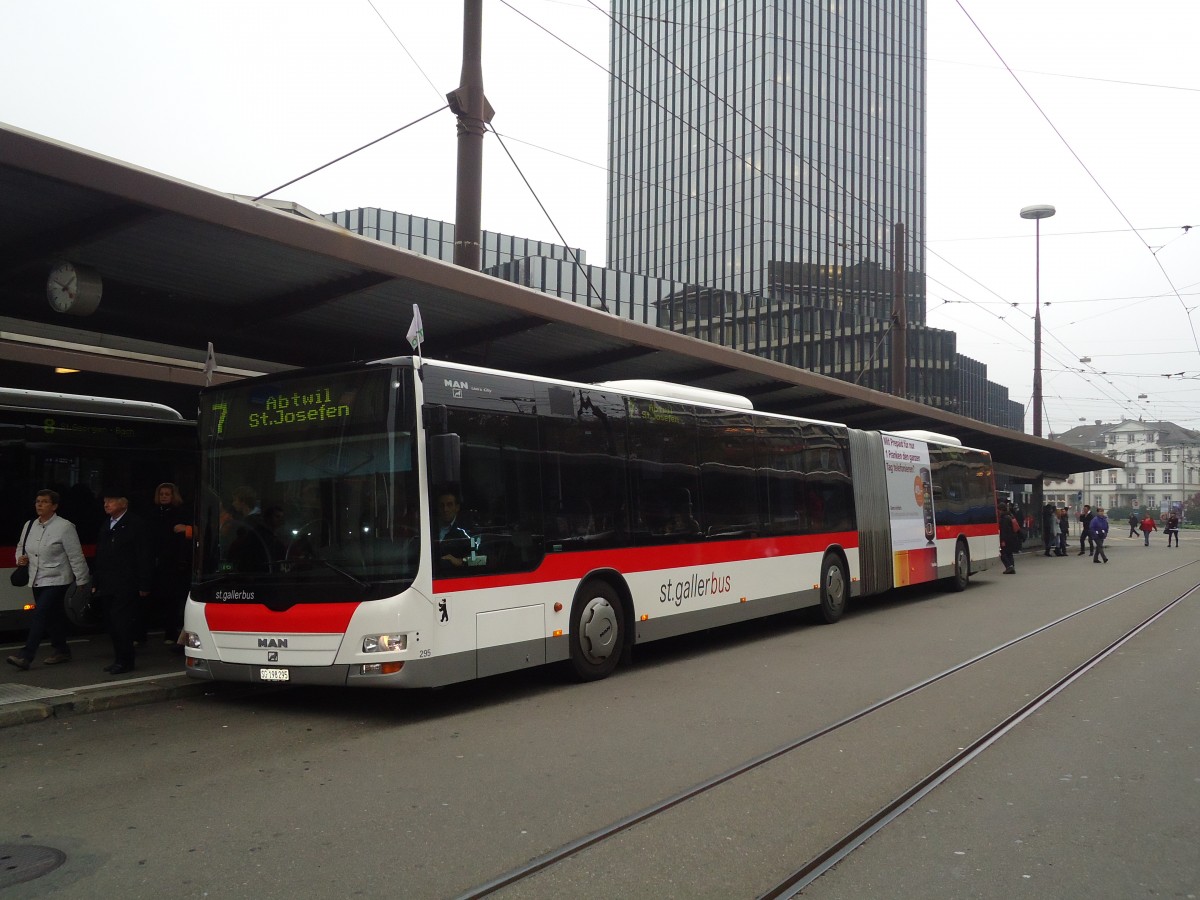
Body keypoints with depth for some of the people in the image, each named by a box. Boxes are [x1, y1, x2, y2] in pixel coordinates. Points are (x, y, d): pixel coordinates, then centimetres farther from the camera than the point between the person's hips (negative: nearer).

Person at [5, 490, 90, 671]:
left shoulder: (64, 527, -10)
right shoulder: (30, 526, 10)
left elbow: (76, 556, -10)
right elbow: (21, 546, 27)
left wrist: (82, 581, -10)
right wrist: (20, 558, 4)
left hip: (56, 581, -7)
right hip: (37, 581, 7)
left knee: (40, 615, -15)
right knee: (52, 617, 13)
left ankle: (26, 656, -17)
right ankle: (61, 650, 26)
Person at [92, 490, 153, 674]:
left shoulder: (135, 525, -5)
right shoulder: (105, 527, 17)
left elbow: (144, 558, -8)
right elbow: (99, 558, 21)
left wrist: (144, 585, -11)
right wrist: (95, 583, 16)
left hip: (125, 587, -7)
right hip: (107, 588, 7)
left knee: (121, 623, -9)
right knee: (113, 625, 8)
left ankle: (124, 661, -2)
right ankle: (119, 660, 15)